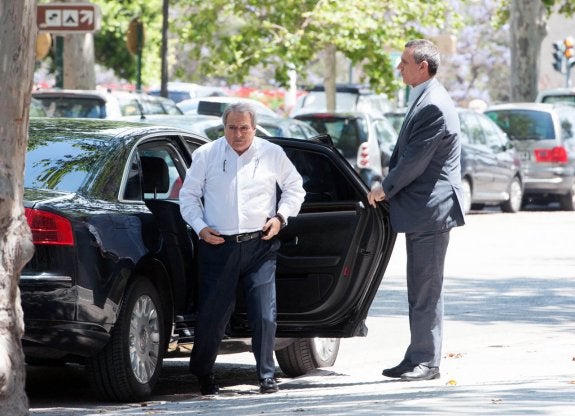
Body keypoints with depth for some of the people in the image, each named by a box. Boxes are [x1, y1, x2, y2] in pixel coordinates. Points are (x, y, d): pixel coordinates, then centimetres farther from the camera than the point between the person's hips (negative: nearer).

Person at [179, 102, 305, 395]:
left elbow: (295, 189, 19)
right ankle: (203, 375, 18)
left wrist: (281, 217, 3)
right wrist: (200, 227, -2)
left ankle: (266, 375, 2)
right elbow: (188, 195, 12)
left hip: (260, 246, 0)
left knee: (264, 315, -8)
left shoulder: (272, 154, 7)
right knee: (212, 315, 1)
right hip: (218, 246, 0)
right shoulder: (206, 155, 6)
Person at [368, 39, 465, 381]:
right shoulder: (424, 100, 14)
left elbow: (415, 160, -19)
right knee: (420, 289, 14)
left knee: (426, 289, -6)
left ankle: (427, 361, -2)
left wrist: (385, 189, -7)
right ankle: (419, 357, 19)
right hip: (421, 211, 10)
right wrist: (389, 188, 10)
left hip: (431, 211, -10)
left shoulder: (433, 106, -18)